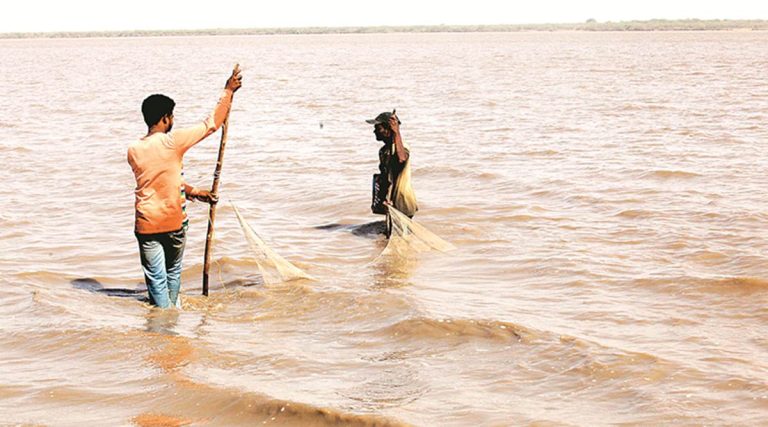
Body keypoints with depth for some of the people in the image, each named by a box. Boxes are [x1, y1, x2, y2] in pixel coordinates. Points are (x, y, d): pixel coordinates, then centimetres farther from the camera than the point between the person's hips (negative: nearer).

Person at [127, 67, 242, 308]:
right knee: (173, 272, 21)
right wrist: (228, 92, 5)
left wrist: (194, 192, 18)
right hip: (174, 223, -1)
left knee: (156, 279, 4)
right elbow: (212, 124, -6)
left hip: (146, 225, 1)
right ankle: (173, 308, 37)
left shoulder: (134, 151, -2)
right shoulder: (173, 142, -14)